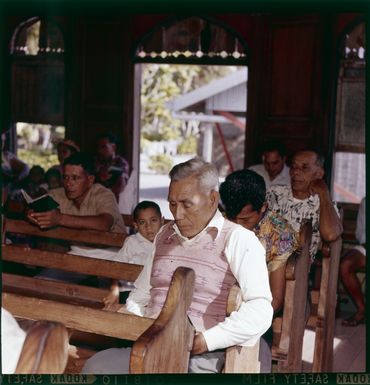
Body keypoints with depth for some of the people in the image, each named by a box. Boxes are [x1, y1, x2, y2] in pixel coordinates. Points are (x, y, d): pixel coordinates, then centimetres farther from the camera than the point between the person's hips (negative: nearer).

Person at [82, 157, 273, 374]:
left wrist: (206, 340, -20)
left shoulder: (237, 239, -2)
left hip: (202, 357, -6)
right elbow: (141, 295, 29)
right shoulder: (165, 235, 20)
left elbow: (260, 310, -15)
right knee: (95, 366, -23)